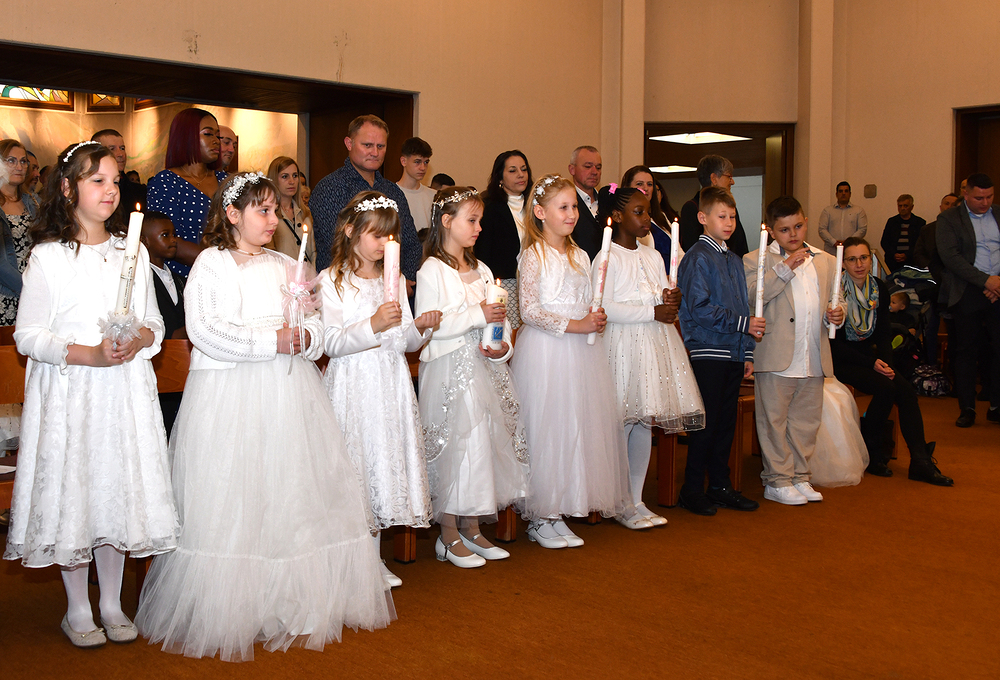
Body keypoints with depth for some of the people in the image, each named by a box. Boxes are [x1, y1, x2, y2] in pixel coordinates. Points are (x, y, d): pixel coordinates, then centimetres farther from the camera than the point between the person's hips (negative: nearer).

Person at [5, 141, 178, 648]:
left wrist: (140, 339, -10)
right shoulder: (47, 256, -4)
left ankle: (112, 605, 22)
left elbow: (154, 321, 12)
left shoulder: (133, 252, 9)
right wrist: (89, 354, -19)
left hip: (125, 391, 4)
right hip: (68, 393, -3)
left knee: (120, 488, 7)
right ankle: (77, 610, 19)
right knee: (73, 491, 3)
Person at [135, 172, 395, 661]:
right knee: (228, 505, -3)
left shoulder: (286, 266, 17)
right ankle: (221, 616, 7)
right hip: (228, 396, -5)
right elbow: (205, 330, -14)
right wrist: (271, 341, -16)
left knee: (291, 493, 6)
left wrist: (304, 338, -12)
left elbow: (315, 323, 11)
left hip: (289, 394, 5)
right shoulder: (210, 263, 0)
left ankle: (294, 607, 16)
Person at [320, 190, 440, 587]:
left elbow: (406, 343, 14)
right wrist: (374, 325, -27)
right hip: (352, 386, -5)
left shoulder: (395, 280, 13)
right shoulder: (332, 281, -4)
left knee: (386, 459, 7)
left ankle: (374, 558, 20)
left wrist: (420, 327, -6)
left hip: (391, 385, 5)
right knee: (353, 464, -3)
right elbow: (331, 343, -15)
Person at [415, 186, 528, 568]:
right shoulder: (432, 271, -7)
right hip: (449, 371, -7)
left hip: (484, 368, 7)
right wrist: (476, 315, -19)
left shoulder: (481, 270, 16)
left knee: (486, 442, 8)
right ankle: (448, 536, 7)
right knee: (456, 446, -7)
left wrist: (502, 346, -5)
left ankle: (472, 529, 21)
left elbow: (498, 319, 15)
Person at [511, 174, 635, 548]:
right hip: (546, 351, -7)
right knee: (546, 430, -3)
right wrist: (573, 325, -18)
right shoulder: (534, 256, -7)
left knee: (579, 426, 6)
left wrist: (597, 319, -1)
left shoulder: (579, 255, 15)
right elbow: (529, 310, -15)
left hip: (581, 349, 7)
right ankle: (540, 519, 8)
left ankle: (557, 513, 17)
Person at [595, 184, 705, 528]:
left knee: (646, 423, 8)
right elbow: (606, 308, -16)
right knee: (623, 423, -6)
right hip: (623, 346, -7)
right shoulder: (608, 257, -7)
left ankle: (637, 499, 17)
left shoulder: (653, 257, 17)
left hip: (655, 344, 7)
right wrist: (653, 311, -16)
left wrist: (672, 301, -3)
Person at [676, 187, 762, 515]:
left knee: (726, 421, 11)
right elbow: (700, 308, -15)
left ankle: (720, 485, 21)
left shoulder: (734, 260, 17)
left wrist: (747, 353, 14)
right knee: (706, 423, -4)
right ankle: (692, 490, 6)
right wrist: (743, 324, -15)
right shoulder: (698, 257, -7)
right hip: (708, 353, -7)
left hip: (733, 353, 7)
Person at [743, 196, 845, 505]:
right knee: (774, 421, 3)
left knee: (807, 421, 12)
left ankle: (800, 477, 24)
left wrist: (836, 314, -1)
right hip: (775, 358, -4)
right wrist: (785, 267, -18)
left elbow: (835, 301, 21)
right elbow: (751, 295, -16)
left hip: (814, 360, 5)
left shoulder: (827, 262, 15)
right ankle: (777, 480, 14)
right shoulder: (755, 260, 0)